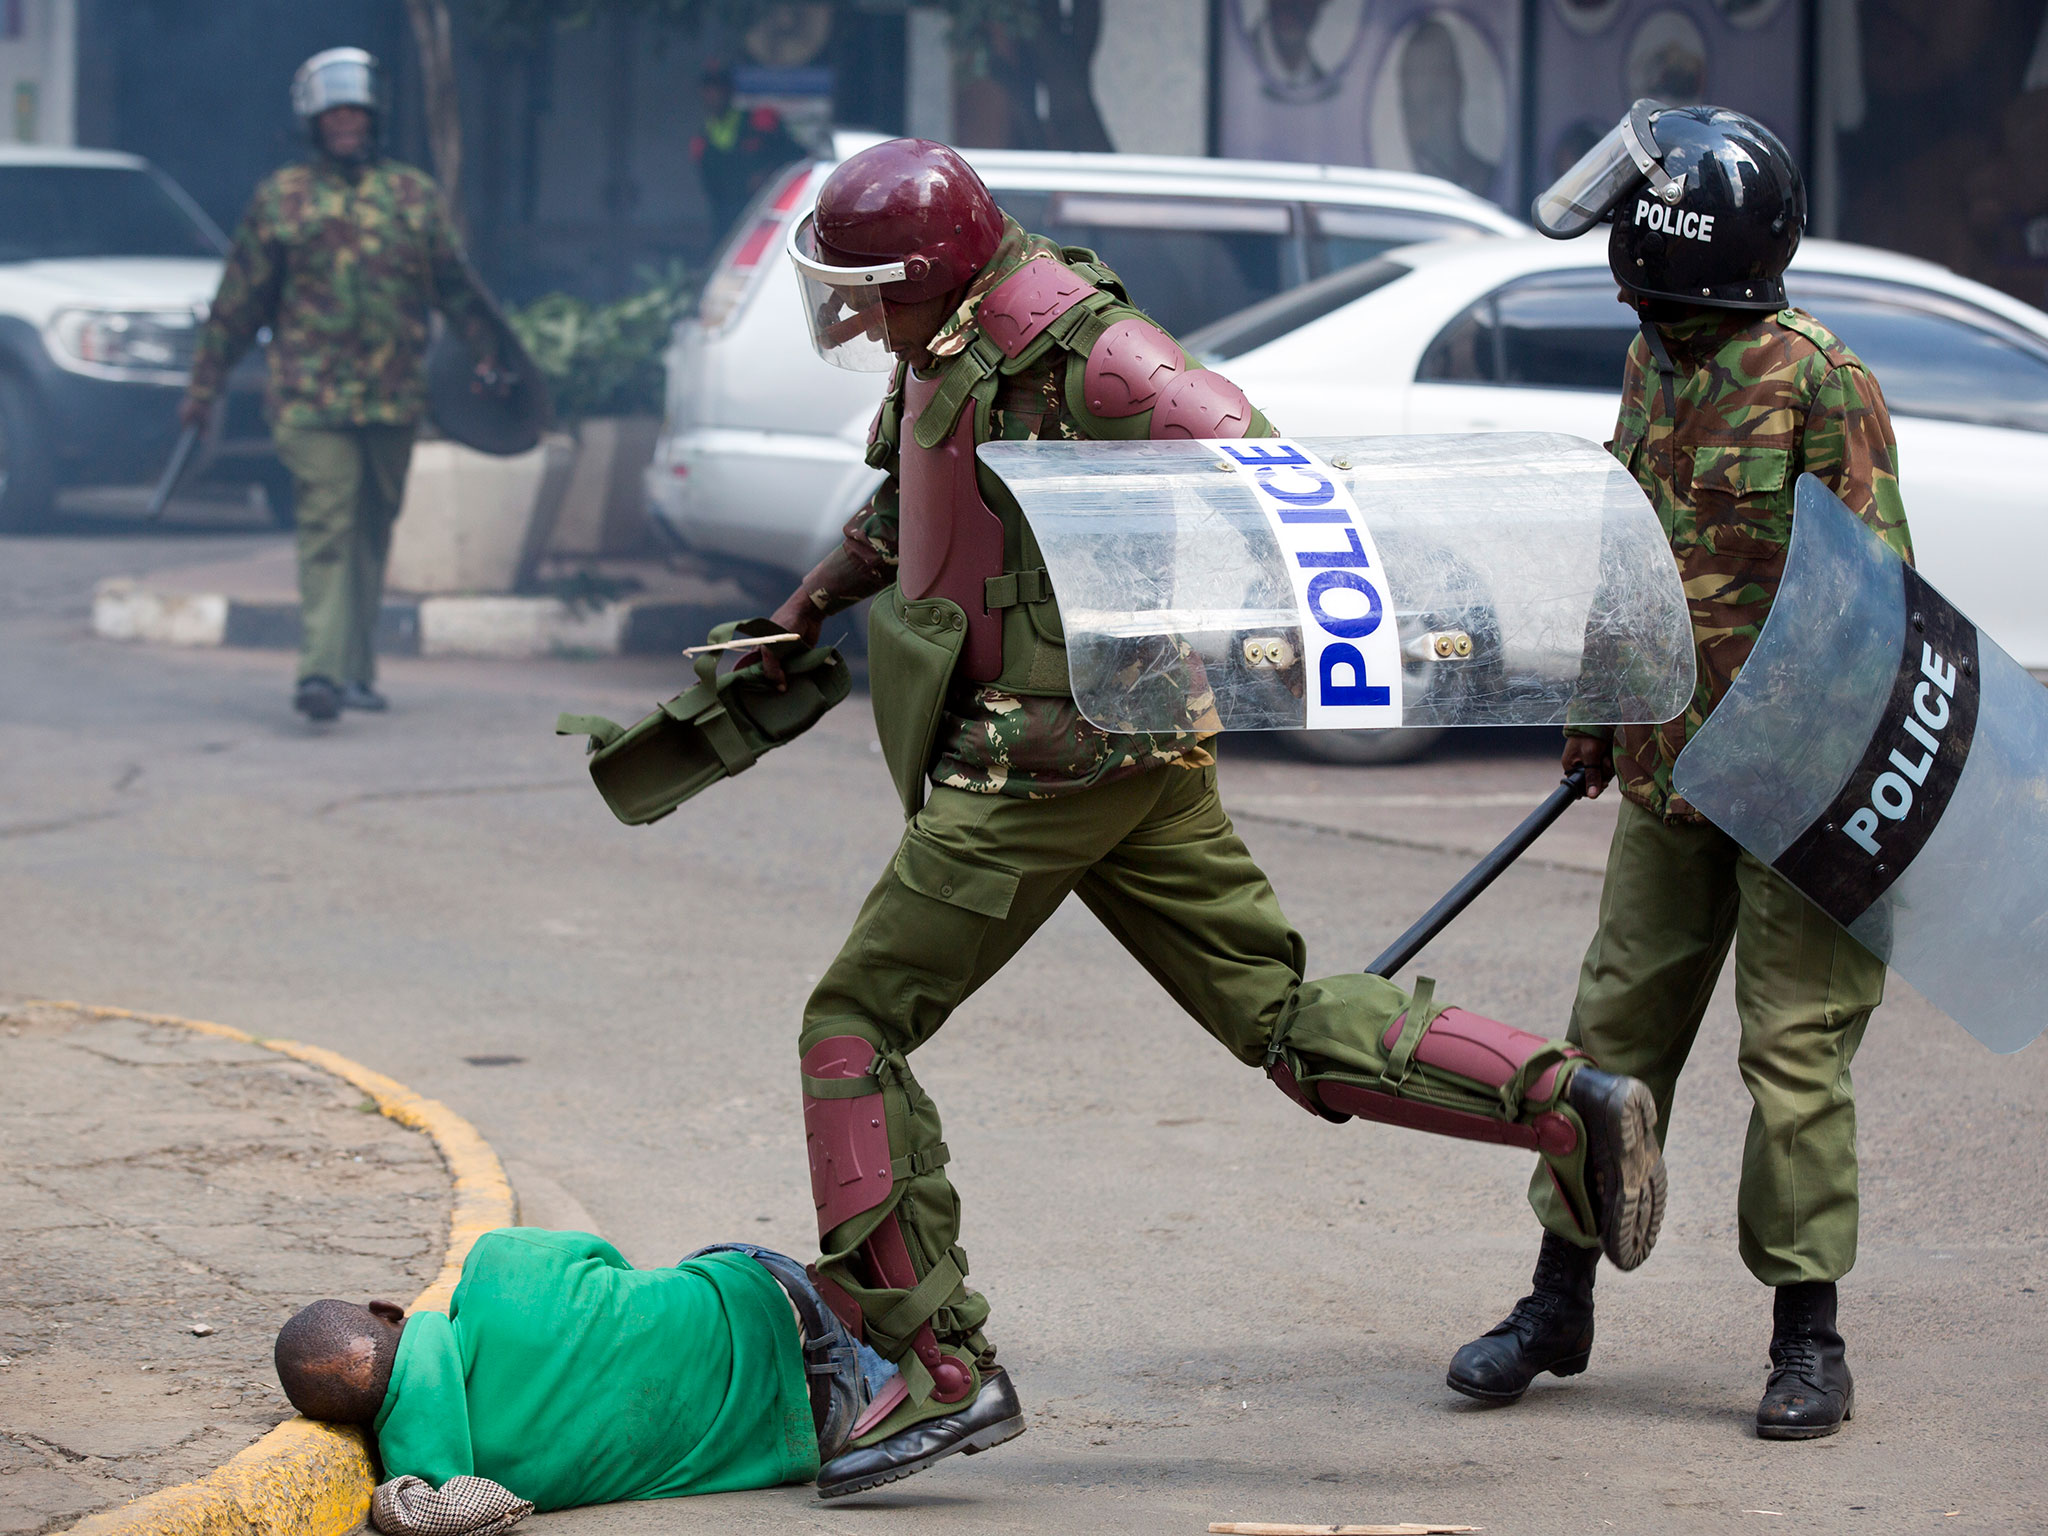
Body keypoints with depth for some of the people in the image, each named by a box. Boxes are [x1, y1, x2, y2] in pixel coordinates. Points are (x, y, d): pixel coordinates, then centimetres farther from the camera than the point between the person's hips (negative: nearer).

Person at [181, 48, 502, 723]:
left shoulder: (414, 195, 11)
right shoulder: (280, 198, 5)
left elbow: (455, 282, 15)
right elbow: (239, 300, 8)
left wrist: (489, 351, 6)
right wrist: (205, 384, 8)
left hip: (394, 399, 3)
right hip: (310, 397, -3)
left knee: (372, 532, 10)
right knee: (326, 526, -14)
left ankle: (357, 669, 19)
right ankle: (321, 670, -21)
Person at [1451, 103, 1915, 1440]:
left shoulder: (1817, 381, -14)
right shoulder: (1653, 365, 9)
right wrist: (1597, 708, 23)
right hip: (1669, 771, 7)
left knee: (1797, 1051, -3)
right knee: (1619, 1027, 10)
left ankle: (1809, 1338, 6)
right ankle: (1560, 1304, 19)